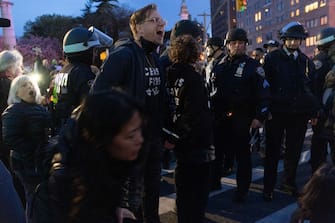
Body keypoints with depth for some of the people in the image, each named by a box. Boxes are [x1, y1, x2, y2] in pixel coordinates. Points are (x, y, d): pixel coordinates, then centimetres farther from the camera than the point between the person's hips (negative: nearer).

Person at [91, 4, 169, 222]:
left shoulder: (155, 58, 10)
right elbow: (98, 92, -23)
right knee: (132, 192, 5)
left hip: (154, 136, 8)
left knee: (153, 188, 22)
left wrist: (164, 131, 14)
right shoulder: (124, 54, -17)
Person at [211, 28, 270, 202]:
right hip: (220, 117, 5)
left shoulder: (253, 66, -4)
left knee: (242, 153, 4)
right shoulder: (220, 65, 11)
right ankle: (214, 180, 31)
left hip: (241, 118, -4)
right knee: (217, 149, 14)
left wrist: (259, 116, -14)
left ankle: (242, 189, 15)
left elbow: (263, 93, -8)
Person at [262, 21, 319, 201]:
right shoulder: (272, 59, 0)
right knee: (273, 151, 4)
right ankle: (268, 187, 14)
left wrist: (313, 112, 9)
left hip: (299, 114, 4)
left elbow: (312, 88, 14)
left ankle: (289, 182, 29)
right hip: (276, 112, -3)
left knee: (294, 150, 12)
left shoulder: (307, 62, 11)